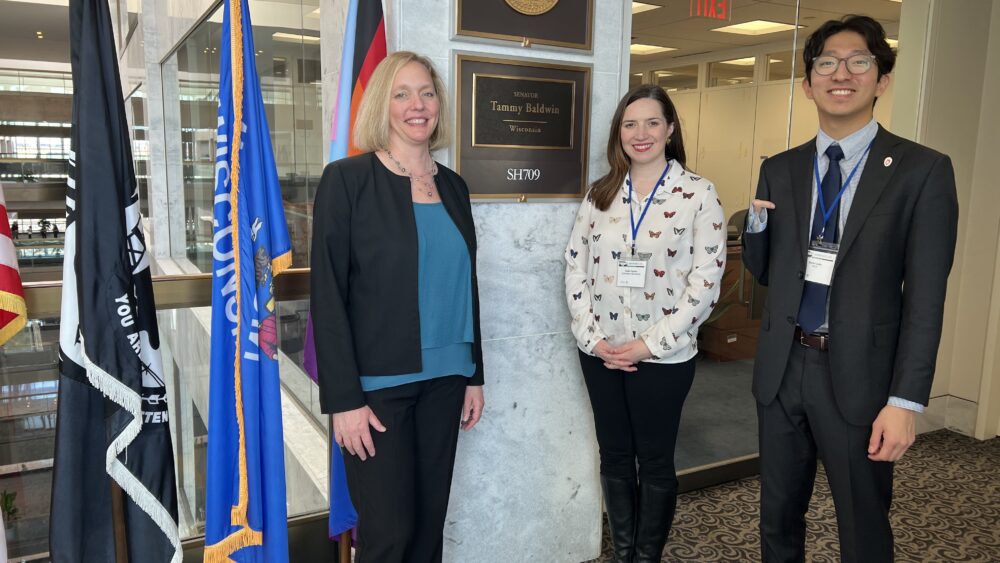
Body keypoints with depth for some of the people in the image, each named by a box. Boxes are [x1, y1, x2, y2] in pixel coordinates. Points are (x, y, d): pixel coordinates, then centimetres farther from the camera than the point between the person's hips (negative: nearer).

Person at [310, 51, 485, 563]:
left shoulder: (453, 186, 10)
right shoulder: (347, 179, -7)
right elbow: (327, 295, -10)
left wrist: (474, 376, 13)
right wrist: (344, 399, -14)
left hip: (443, 378, 5)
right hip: (376, 384, -5)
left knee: (430, 521, 13)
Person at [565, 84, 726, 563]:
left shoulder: (698, 194, -6)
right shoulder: (600, 194, 4)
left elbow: (705, 282, -10)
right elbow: (575, 270, 4)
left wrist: (651, 344, -14)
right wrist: (592, 336, -7)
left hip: (663, 357, -3)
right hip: (601, 353, 4)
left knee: (655, 461, 10)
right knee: (614, 456, 14)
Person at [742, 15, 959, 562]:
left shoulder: (922, 170, -6)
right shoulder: (779, 169, 6)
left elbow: (925, 297, -9)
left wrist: (905, 400, -13)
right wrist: (757, 223, -8)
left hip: (858, 374, -3)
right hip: (782, 368, 4)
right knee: (778, 515, 19)